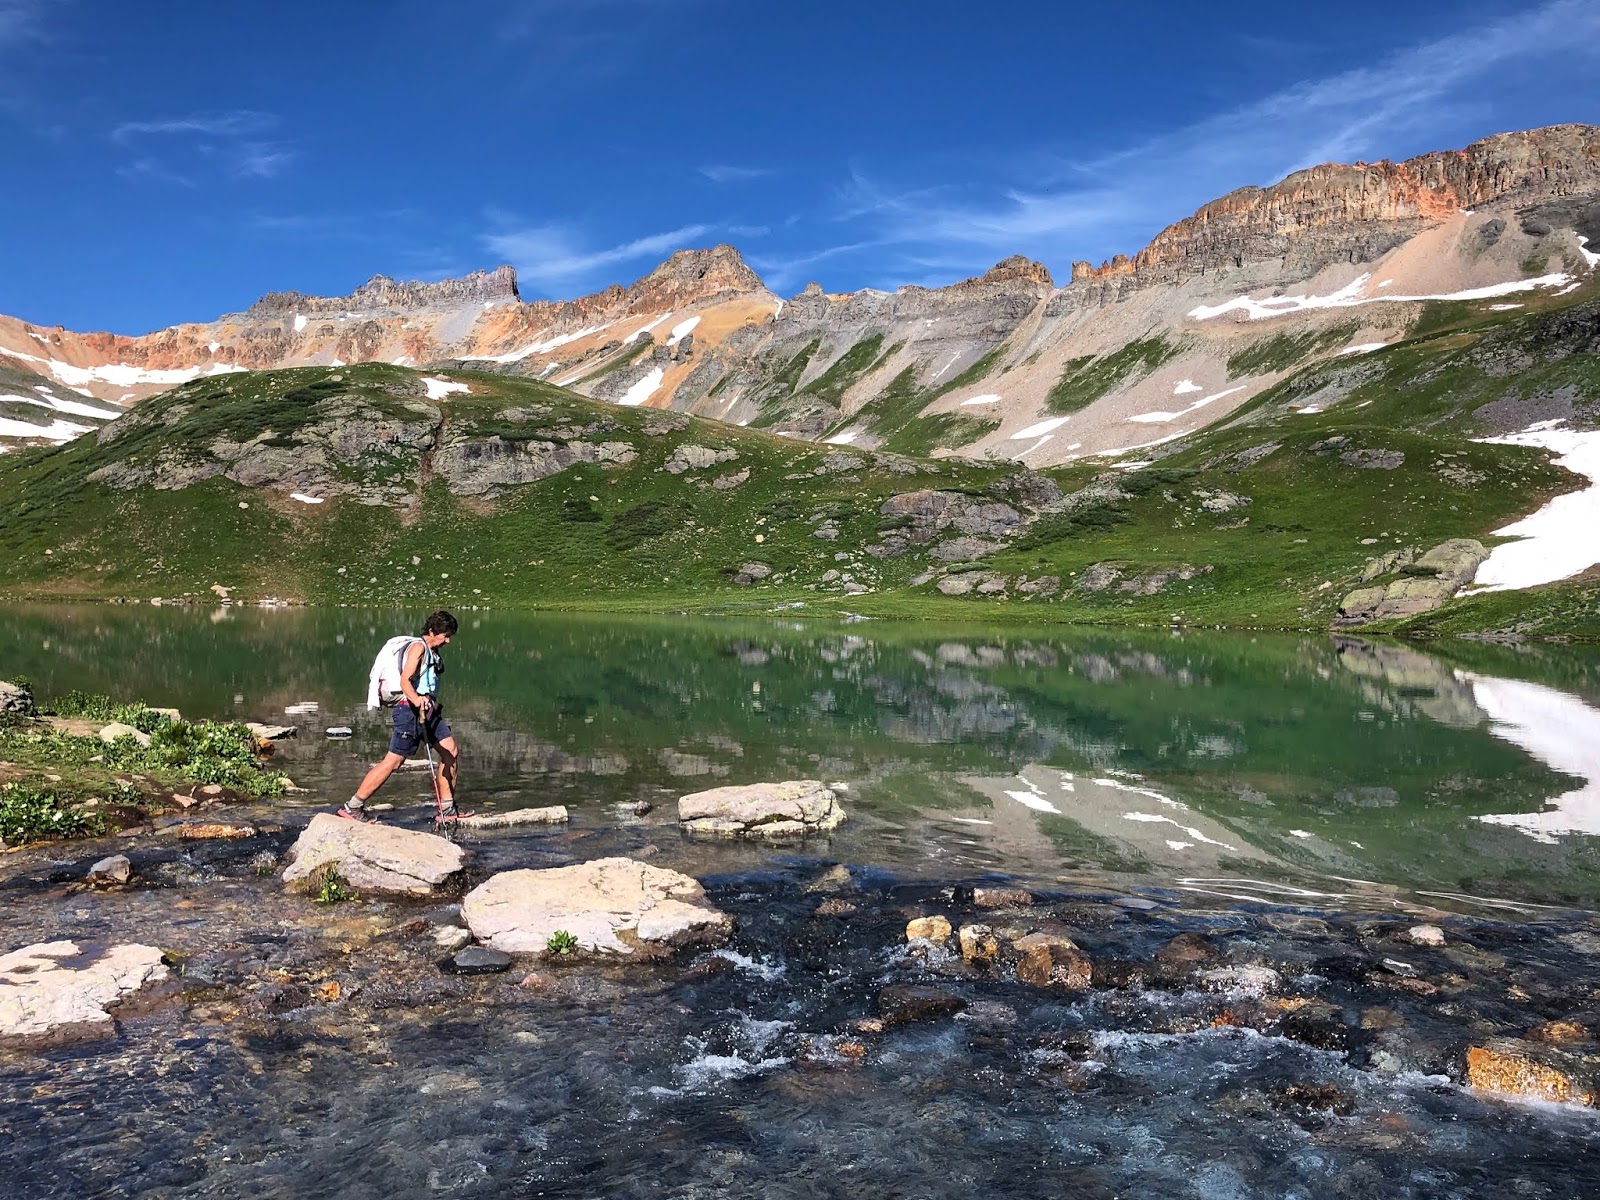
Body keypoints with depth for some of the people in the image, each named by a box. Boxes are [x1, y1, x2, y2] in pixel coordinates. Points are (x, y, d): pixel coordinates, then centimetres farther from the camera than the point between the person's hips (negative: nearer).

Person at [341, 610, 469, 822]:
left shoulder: (433, 652, 19)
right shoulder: (418, 647, -10)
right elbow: (405, 680, -23)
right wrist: (416, 699, -40)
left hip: (429, 710, 9)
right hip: (411, 710, -9)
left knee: (451, 752, 2)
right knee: (393, 760, -9)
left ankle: (447, 809, 7)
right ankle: (352, 807, -1)